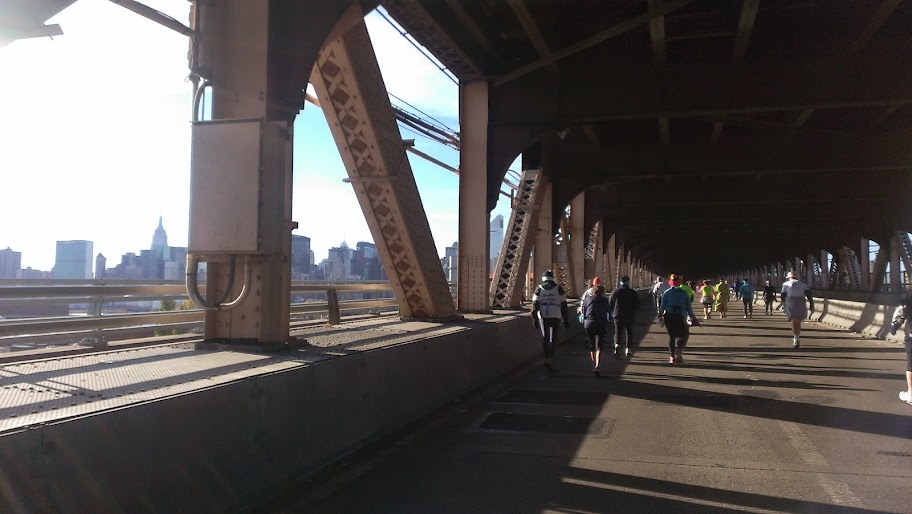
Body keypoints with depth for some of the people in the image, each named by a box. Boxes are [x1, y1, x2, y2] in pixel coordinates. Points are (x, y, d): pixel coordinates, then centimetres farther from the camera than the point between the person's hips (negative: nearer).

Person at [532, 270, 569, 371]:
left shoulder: (539, 289, 6)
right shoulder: (558, 288, 6)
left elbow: (535, 305, -1)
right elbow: (563, 305, 5)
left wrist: (534, 319, 1)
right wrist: (566, 320, 9)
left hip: (542, 316, 1)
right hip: (555, 316, -1)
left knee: (545, 338, 13)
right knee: (553, 339, 1)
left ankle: (547, 359, 13)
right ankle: (550, 359, -16)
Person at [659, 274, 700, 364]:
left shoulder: (667, 293, 5)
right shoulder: (684, 293, 7)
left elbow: (663, 305, 1)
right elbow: (689, 306, 7)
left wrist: (660, 315, 7)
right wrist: (691, 316, 15)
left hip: (669, 317, 1)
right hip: (681, 316, -1)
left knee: (671, 336, 9)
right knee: (683, 335, 10)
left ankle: (672, 357, 8)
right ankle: (679, 351, -14)